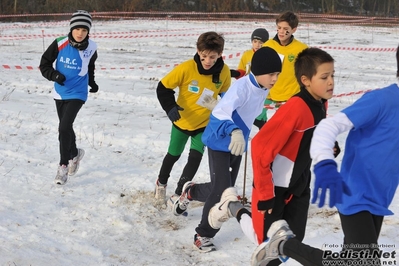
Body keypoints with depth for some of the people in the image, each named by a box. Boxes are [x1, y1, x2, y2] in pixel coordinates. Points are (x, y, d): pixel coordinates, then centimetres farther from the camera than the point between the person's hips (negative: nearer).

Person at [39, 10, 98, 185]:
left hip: (77, 94, -2)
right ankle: (74, 154, 44)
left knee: (64, 127, -16)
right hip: (60, 93, 2)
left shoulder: (91, 47, -9)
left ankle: (63, 165, -3)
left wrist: (92, 82, 15)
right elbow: (44, 64, -6)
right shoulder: (59, 44, -15)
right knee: (65, 127, 17)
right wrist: (54, 75, -21)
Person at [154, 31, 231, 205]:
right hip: (182, 121, -1)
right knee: (173, 155, 18)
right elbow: (163, 88, -17)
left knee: (195, 158, -10)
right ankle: (161, 183, 45)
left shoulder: (224, 72, -18)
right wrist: (170, 107, -28)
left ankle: (178, 194, 7)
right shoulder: (186, 68, -27)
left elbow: (226, 95, 3)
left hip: (205, 123, 1)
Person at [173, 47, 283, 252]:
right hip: (220, 142, -8)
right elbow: (220, 113, -43)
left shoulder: (264, 88, -3)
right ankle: (203, 234, 7)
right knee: (221, 191, -12)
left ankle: (191, 192, 41)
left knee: (227, 189, 13)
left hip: (238, 143, 8)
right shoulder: (241, 87, -29)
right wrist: (234, 131, -60)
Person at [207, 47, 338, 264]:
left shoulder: (320, 105, -3)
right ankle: (233, 208, 26)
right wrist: (265, 195, -25)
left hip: (299, 187, 7)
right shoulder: (295, 108, -29)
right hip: (274, 188, -7)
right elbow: (260, 147, -29)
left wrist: (328, 148, -3)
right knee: (266, 243, 5)